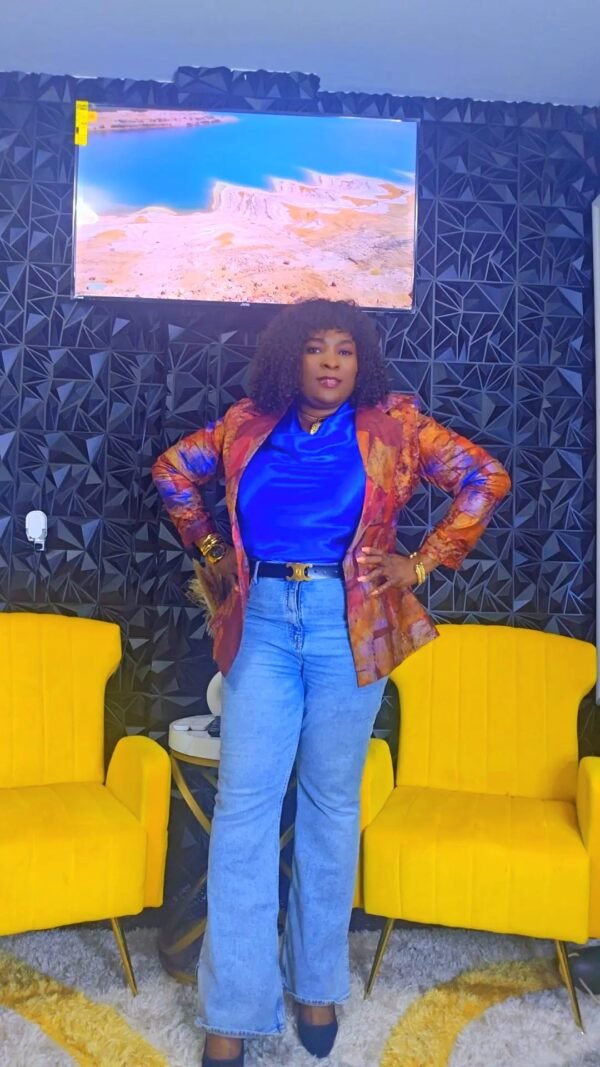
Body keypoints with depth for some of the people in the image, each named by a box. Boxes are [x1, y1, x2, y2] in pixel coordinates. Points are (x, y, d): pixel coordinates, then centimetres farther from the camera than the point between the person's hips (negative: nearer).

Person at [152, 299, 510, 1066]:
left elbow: (484, 479, 2)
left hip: (349, 625, -1)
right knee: (244, 805, -1)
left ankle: (318, 984, 27)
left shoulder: (393, 425, 2)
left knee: (332, 803, 8)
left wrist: (424, 562, -2)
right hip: (262, 622, 2)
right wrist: (209, 550, 13)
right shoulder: (247, 424, 8)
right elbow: (173, 470, 21)